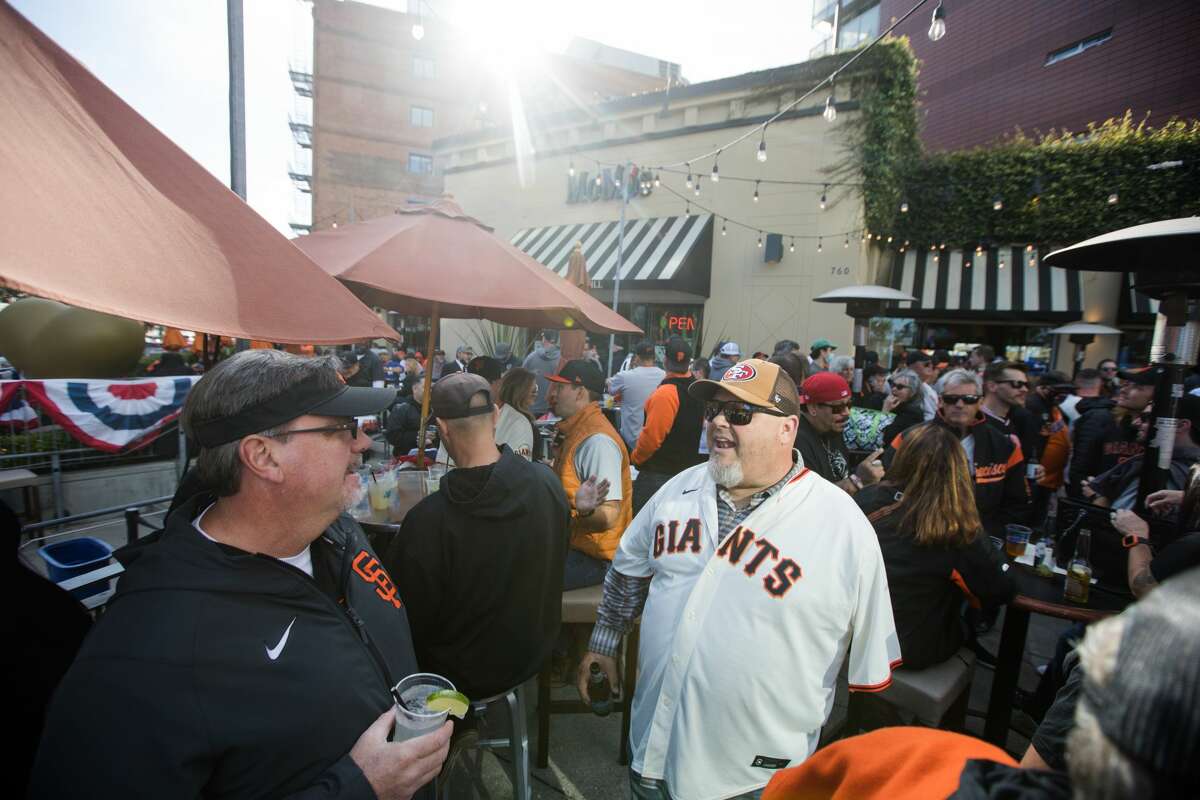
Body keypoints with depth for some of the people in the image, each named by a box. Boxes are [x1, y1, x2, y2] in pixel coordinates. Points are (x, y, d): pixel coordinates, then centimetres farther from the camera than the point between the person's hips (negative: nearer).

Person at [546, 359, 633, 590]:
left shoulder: (598, 441, -23)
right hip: (570, 542, 9)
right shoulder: (574, 432, 9)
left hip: (591, 558, -9)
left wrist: (587, 511, -47)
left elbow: (609, 516, -29)